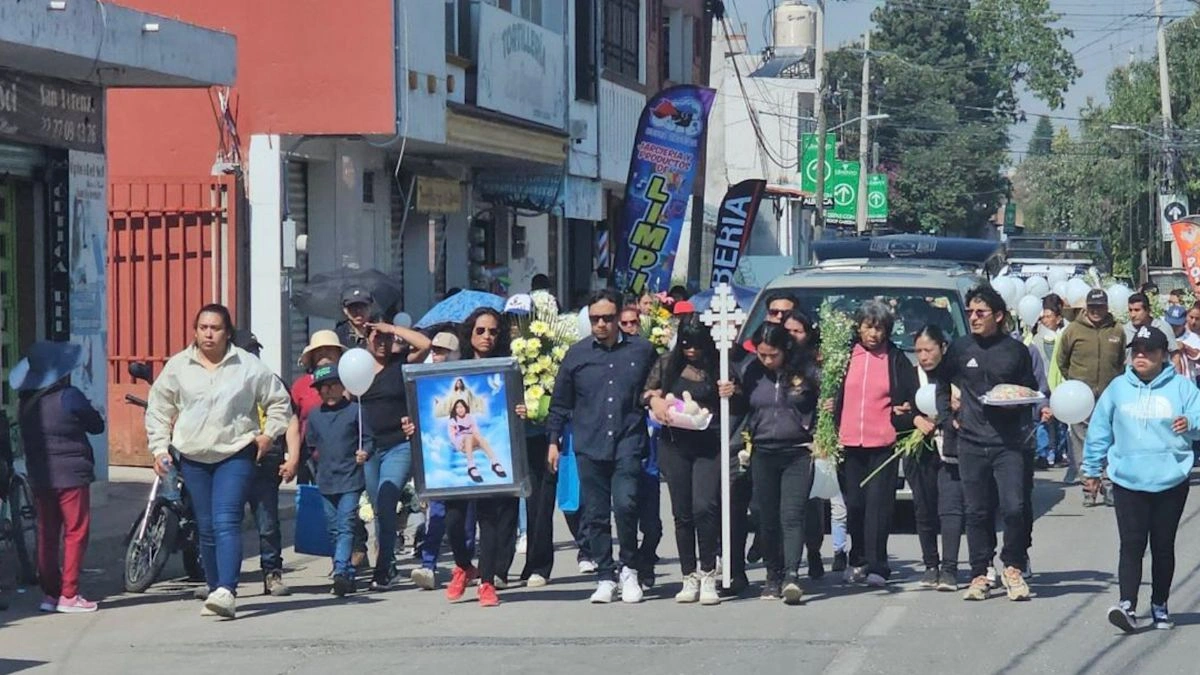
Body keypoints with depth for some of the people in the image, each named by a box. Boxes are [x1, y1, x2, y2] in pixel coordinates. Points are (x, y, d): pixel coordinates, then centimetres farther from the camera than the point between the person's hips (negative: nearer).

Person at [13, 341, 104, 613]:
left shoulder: (25, 401, 5)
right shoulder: (69, 397, -13)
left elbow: (27, 435, 13)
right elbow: (97, 426, -4)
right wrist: (91, 410, 14)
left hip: (39, 476, 6)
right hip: (71, 474, -6)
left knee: (47, 534, 12)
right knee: (75, 532, 0)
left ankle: (49, 593, 14)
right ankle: (68, 595, -3)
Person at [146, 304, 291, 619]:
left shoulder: (249, 367, 0)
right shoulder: (177, 367, 6)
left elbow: (279, 401, 11)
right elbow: (158, 409, 13)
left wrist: (268, 434, 1)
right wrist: (159, 448, 5)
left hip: (236, 454, -3)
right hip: (193, 458, 3)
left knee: (227, 522, -17)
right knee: (206, 528, 6)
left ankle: (226, 592, -27)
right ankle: (215, 591, 16)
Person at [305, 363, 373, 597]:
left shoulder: (354, 410, -2)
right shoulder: (314, 415, 11)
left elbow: (369, 439, 0)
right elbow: (310, 442, 23)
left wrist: (364, 453, -17)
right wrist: (314, 456, 12)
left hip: (351, 479, -5)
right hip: (326, 480, 5)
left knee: (346, 526, -14)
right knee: (334, 530, 8)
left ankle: (341, 572, -23)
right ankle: (348, 575, 16)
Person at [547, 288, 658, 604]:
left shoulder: (642, 350, 4)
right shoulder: (577, 354, 6)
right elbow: (560, 403, 12)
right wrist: (553, 441, 10)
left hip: (628, 441, -2)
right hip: (589, 446, 2)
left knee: (625, 503, -17)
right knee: (595, 515, 4)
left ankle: (629, 571, 2)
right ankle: (605, 578, 14)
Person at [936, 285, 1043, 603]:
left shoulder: (1015, 350, 5)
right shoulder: (960, 349, 7)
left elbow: (1030, 392, 15)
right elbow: (942, 384, 20)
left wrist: (1038, 410, -5)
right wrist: (946, 418, 9)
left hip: (1009, 443, -1)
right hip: (971, 443, 2)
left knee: (1014, 508, -10)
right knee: (977, 511, 5)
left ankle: (1013, 568, 8)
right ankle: (979, 575, 14)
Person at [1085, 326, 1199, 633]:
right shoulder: (1118, 388, 5)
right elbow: (1100, 430, 11)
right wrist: (1092, 469, 14)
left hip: (1170, 481, 0)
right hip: (1127, 481, 0)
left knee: (1163, 546, 8)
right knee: (1131, 544, -9)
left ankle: (1160, 606, 19)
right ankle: (1127, 606, -17)